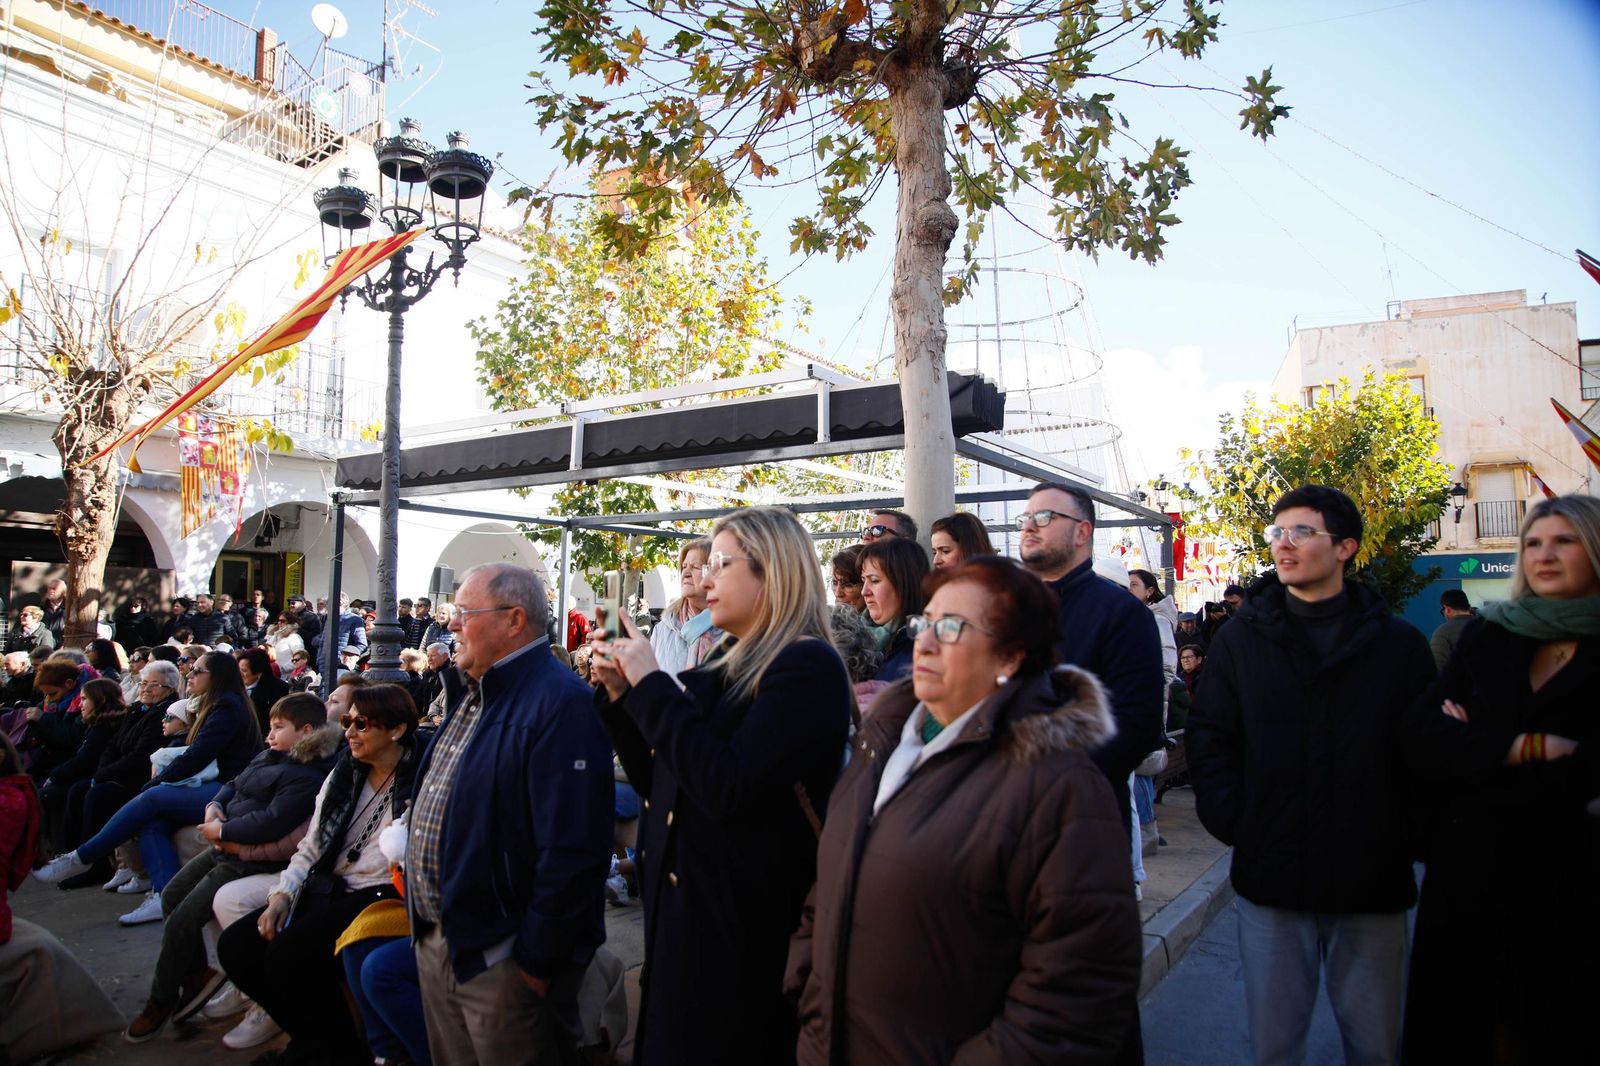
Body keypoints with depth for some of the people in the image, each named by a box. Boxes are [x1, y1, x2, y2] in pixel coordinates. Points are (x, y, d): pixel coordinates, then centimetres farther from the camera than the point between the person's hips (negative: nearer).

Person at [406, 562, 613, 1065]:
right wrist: (427, 922, 16)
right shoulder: (477, 697, 10)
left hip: (500, 961, -9)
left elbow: (572, 850, -26)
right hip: (437, 941, 9)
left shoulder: (561, 704, -22)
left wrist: (536, 959, -21)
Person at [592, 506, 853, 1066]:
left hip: (744, 927, -8)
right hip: (680, 904, 8)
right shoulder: (726, 660, 9)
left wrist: (652, 685, -22)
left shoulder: (807, 666, -18)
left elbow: (727, 788, -29)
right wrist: (620, 694, 0)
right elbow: (659, 783, 12)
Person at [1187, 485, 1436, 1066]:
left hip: (1373, 882, 0)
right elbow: (1208, 736, 2)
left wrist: (1405, 838, -6)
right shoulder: (1240, 636, 2)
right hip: (1271, 877, 0)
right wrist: (1232, 822, -7)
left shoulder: (1399, 645, 1)